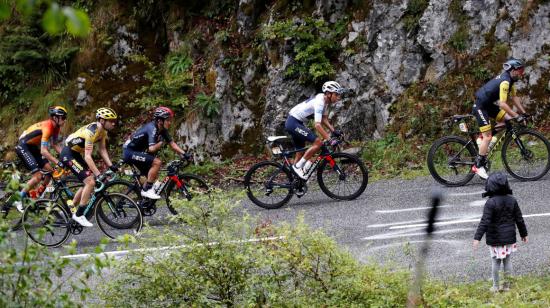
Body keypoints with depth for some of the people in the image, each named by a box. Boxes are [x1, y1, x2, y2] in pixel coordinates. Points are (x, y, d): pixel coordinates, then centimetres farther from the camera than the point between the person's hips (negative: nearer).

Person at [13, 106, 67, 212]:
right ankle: (19, 199, -4)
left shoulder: (56, 127, 0)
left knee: (49, 171, 1)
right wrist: (58, 163, -37)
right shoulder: (47, 127, -29)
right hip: (23, 146, -9)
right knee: (38, 176, -17)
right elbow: (43, 151, -35)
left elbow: (56, 145, 7)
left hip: (33, 147, 9)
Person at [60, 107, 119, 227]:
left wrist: (111, 166, -8)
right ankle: (79, 215, -8)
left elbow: (102, 150, 5)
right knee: (90, 182, -17)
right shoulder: (91, 131, -29)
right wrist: (98, 174, -35)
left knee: (89, 182, 11)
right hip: (68, 154, -10)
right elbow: (87, 156, -32)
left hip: (76, 154, 10)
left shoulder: (103, 131, 0)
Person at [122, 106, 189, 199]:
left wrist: (184, 154, -5)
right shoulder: (152, 128, -25)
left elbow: (172, 143, 5)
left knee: (153, 175, 11)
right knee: (157, 162, -22)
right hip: (130, 152, -10)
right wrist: (161, 142, -17)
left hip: (137, 152, 10)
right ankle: (147, 190, -16)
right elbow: (151, 149, -35)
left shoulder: (162, 130, 3)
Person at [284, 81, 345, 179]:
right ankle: (298, 166, -9)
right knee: (318, 142, -18)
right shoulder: (319, 102, -25)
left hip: (296, 123, 10)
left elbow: (324, 119, 13)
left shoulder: (325, 100, 5)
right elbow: (317, 125, -33)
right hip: (293, 122, -10)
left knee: (301, 151, 16)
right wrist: (329, 139, -36)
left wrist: (334, 131, 0)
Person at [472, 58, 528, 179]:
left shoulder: (509, 79, 6)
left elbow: (514, 97, 13)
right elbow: (502, 104, -29)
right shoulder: (505, 81, -25)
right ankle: (478, 166, -8)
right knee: (487, 137, -12)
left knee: (508, 119, -2)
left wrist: (524, 113, 7)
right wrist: (516, 116, -26)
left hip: (489, 105, 10)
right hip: (480, 107, -10)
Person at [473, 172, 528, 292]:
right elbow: (519, 219, 6)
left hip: (495, 239, -4)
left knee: (496, 262, 7)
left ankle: (495, 286, 13)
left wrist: (477, 237, -21)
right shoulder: (512, 200, -1)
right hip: (509, 237, 4)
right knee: (508, 261, 12)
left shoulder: (491, 203, -17)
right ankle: (507, 286, 17)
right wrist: (524, 234, 17)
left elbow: (485, 222, -22)